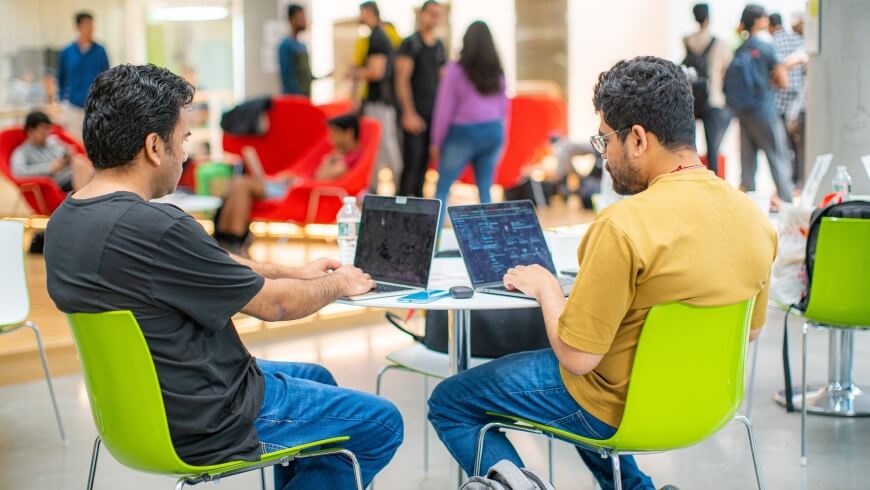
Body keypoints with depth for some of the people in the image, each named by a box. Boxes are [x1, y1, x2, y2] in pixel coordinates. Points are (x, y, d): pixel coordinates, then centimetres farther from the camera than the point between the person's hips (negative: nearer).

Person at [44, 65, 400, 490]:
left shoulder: (64, 221, -1)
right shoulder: (155, 228, -30)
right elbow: (274, 304, -16)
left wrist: (296, 272, 17)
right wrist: (337, 284, 3)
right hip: (205, 424, -9)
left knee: (315, 378, 28)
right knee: (381, 424, 7)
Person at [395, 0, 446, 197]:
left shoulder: (439, 46, 15)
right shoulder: (410, 43, -4)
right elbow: (402, 80, -10)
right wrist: (409, 114, -17)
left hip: (433, 113, 6)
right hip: (415, 113, -6)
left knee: (425, 161, 5)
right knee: (412, 160, -11)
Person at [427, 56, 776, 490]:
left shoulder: (624, 227, -30)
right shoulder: (755, 220, -8)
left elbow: (576, 357, -24)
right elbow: (749, 329, 8)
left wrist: (544, 285, -7)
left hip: (618, 408, -7)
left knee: (447, 404, 11)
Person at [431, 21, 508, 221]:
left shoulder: (456, 70, -8)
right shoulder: (497, 72, 7)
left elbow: (444, 109, -6)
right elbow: (503, 107, 13)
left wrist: (437, 142, 1)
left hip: (464, 133, -4)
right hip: (494, 132, 5)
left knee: (442, 188, 3)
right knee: (485, 189, 9)